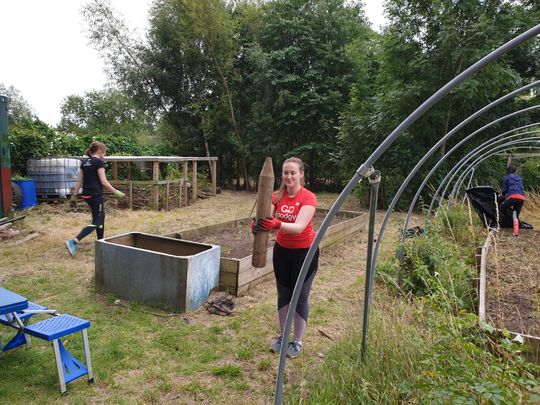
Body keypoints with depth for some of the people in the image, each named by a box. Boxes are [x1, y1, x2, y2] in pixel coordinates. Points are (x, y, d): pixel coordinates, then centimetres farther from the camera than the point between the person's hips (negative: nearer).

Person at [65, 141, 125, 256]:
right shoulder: (99, 162, -12)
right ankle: (73, 242, -17)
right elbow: (103, 181, -15)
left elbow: (79, 180, 12)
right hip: (96, 194, -9)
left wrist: (74, 194, 17)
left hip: (86, 194, 9)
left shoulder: (84, 162, 11)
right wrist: (115, 192, -8)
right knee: (96, 221, -4)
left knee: (101, 215, 22)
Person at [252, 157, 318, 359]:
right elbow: (265, 218, -19)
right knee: (283, 294, 15)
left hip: (305, 251, -4)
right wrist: (258, 226, -43)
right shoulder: (277, 196, -7)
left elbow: (299, 227, -35)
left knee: (300, 296, 5)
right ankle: (282, 336, 33)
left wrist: (276, 224, -52)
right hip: (282, 249, 5)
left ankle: (297, 342, 23)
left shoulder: (308, 198, -21)